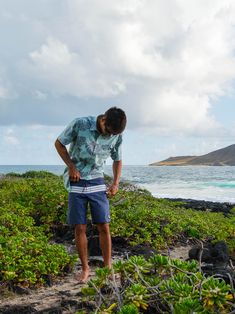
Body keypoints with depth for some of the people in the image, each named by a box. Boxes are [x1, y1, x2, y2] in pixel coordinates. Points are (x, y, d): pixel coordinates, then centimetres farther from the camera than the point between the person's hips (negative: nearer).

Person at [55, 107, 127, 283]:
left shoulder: (117, 136, -6)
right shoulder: (80, 124, -16)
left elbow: (118, 160, 11)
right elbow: (59, 144, -2)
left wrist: (116, 183, 0)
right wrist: (71, 166, -10)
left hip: (97, 183, 2)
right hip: (77, 183, -2)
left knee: (104, 227, -2)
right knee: (80, 228, 0)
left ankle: (108, 267, 11)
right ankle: (85, 269, 13)